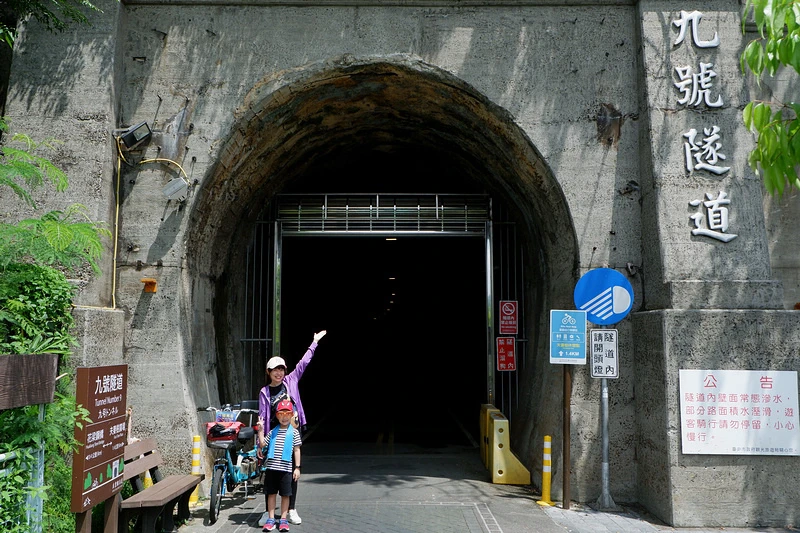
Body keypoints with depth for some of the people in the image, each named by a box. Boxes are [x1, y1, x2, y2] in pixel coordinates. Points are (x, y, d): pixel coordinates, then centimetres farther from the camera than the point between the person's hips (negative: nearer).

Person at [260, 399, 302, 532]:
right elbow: (263, 444, 5)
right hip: (271, 467, 2)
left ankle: (283, 519, 17)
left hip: (286, 468, -2)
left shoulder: (294, 432, 1)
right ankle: (271, 518, 19)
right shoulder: (272, 432, 8)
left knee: (285, 494, 5)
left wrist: (297, 468, -1)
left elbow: (297, 450, 2)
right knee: (271, 493, 9)